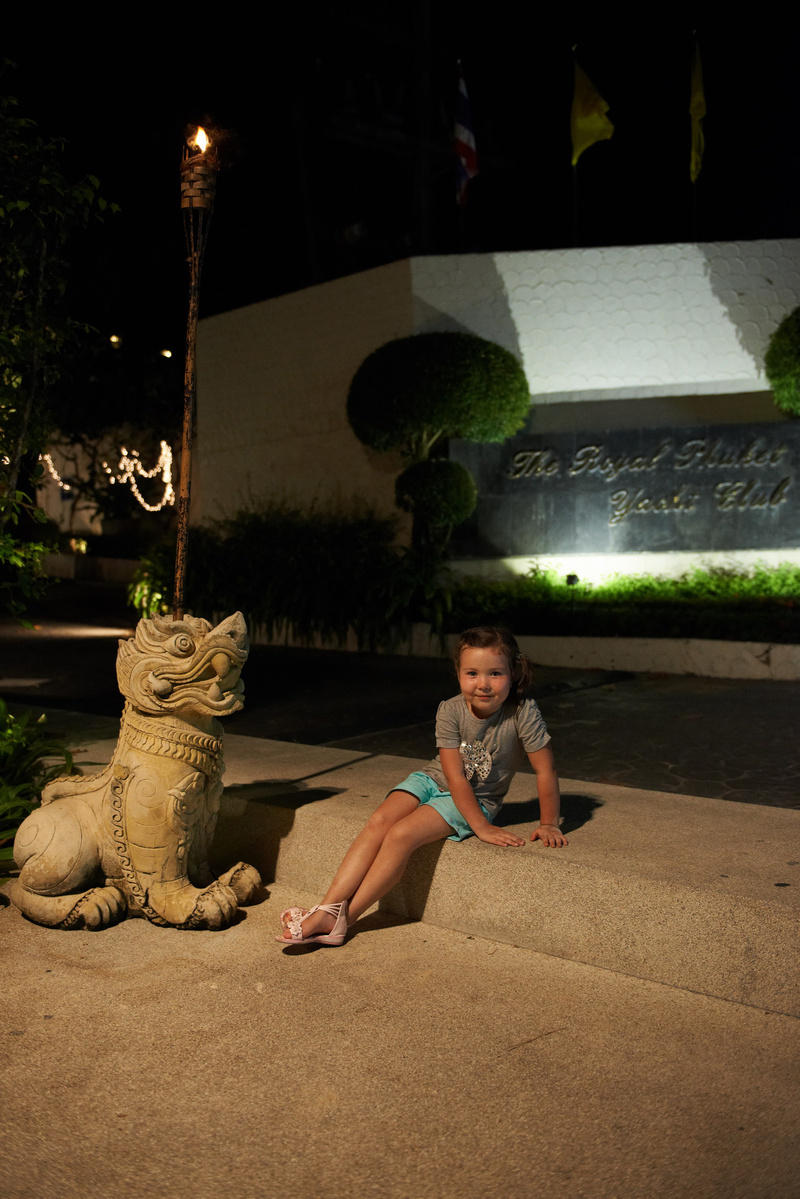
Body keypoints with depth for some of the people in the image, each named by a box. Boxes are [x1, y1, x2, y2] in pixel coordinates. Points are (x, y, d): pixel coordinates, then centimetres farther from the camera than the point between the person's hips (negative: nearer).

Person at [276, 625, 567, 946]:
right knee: (378, 822, -21)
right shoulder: (450, 710, -18)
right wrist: (481, 828, -23)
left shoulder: (523, 713, -24)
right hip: (432, 779, 3)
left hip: (476, 799, -3)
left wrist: (548, 824, -10)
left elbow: (545, 770, -15)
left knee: (401, 835, -23)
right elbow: (454, 775, -19)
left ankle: (343, 919, -17)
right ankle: (327, 909, -21)